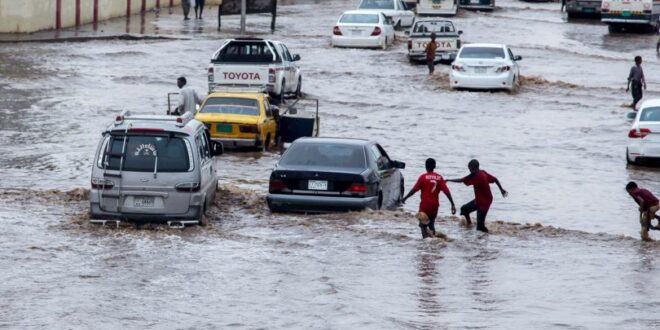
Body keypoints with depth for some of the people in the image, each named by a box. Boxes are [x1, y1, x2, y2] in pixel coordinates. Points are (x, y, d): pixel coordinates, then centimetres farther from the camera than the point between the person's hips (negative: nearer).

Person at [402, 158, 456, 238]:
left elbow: (414, 189, -8)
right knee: (431, 224, 20)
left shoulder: (423, 177, -8)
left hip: (425, 204, -4)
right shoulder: (439, 177, 3)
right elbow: (447, 191, -3)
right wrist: (453, 204, -2)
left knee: (423, 224, 0)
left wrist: (405, 198, 4)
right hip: (435, 205, 4)